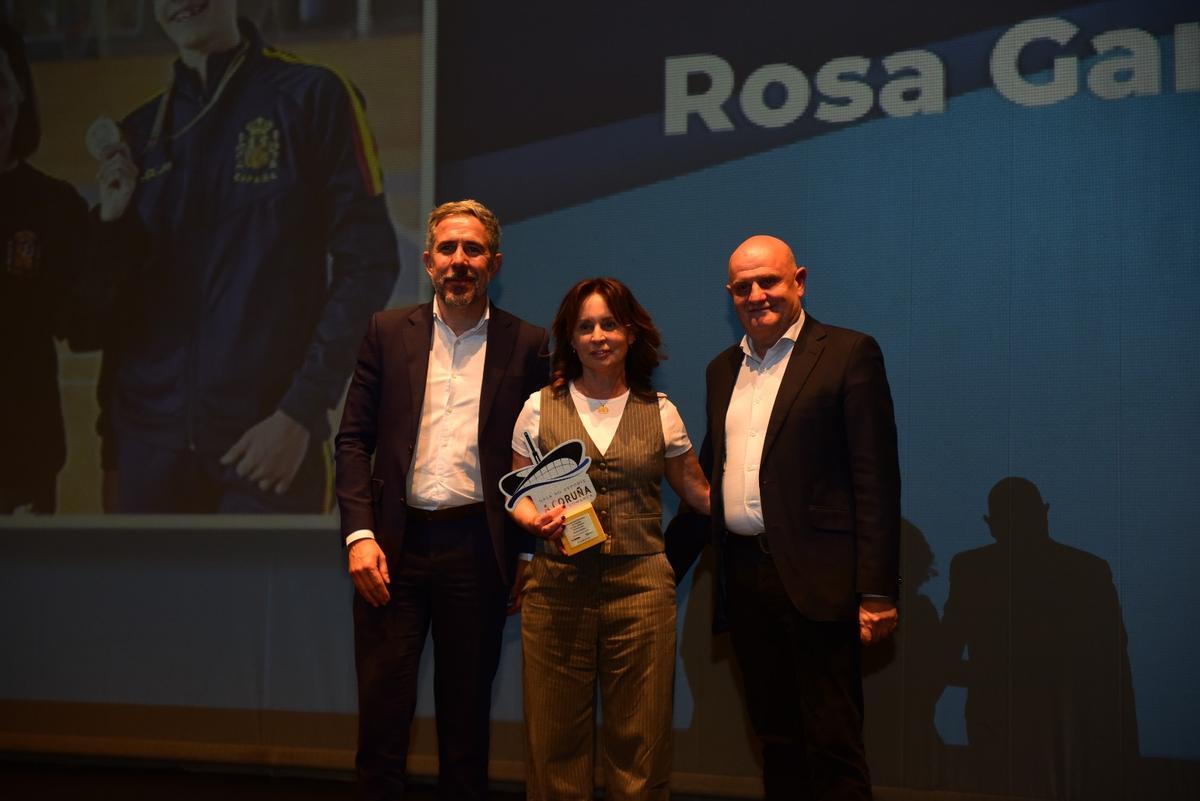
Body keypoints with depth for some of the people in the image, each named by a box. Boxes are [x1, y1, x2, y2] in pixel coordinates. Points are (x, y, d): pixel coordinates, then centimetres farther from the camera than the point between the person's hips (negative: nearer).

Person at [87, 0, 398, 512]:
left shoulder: (311, 96, -2)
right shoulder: (143, 130, 11)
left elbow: (366, 264, -6)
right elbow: (111, 304, 13)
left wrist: (302, 412, -12)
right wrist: (111, 220, -6)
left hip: (268, 434, -4)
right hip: (149, 440, 4)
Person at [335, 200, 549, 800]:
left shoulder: (526, 344, 3)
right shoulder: (388, 332, 6)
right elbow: (353, 439, 4)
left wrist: (529, 551, 1)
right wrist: (359, 535, -6)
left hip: (477, 548, 0)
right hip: (395, 545, 1)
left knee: (466, 716, 9)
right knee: (382, 711, 3)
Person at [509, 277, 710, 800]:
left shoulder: (659, 411, 7)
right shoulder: (540, 407, 6)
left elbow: (699, 492, 12)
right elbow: (519, 495, 10)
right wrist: (534, 520, -11)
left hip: (641, 583, 0)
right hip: (558, 585, 0)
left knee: (639, 738, 3)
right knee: (556, 736, 2)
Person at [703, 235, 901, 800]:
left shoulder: (848, 354, -3)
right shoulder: (723, 369, 17)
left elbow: (876, 478, -8)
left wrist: (877, 591, -14)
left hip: (815, 578, -6)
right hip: (744, 577, 6)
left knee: (832, 744, -3)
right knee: (775, 738, 12)